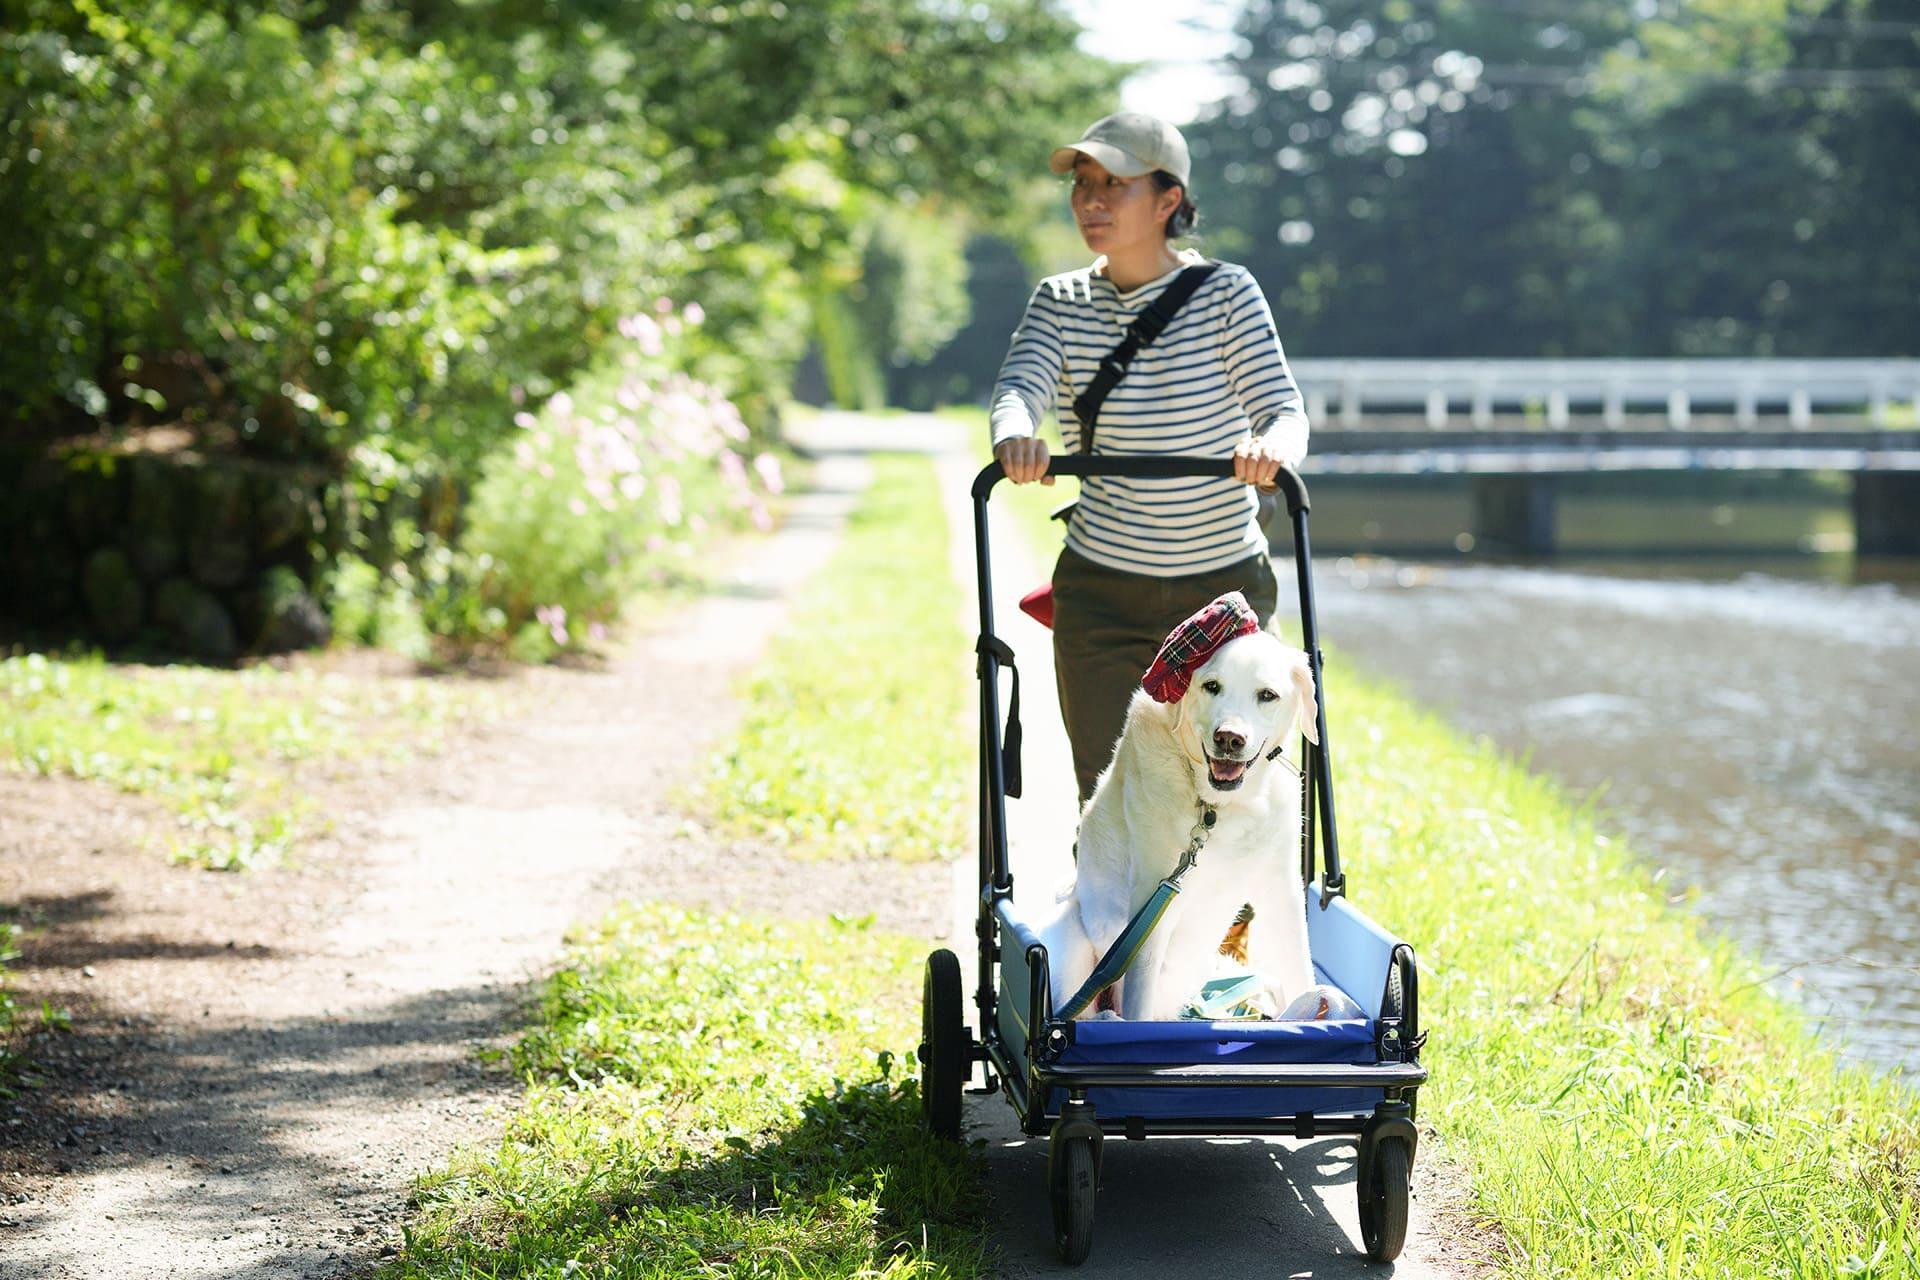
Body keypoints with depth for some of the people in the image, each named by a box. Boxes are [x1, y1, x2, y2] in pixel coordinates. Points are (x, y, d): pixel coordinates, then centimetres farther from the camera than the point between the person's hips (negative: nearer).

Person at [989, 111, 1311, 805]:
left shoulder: (1226, 293, -5)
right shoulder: (1061, 302, 1)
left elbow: (1285, 410, -13)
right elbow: (1020, 384, -16)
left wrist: (1270, 447, -38)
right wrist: (1015, 436, -40)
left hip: (1225, 586, -1)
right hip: (1100, 595, 1)